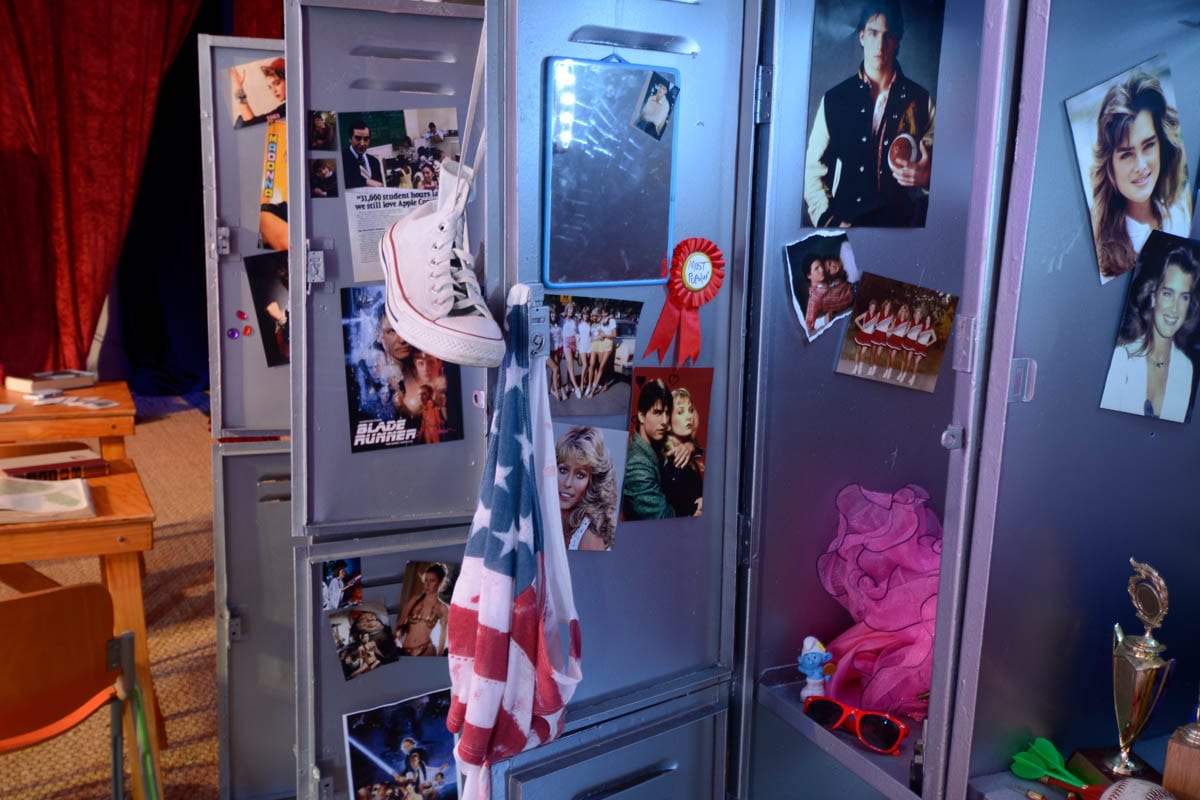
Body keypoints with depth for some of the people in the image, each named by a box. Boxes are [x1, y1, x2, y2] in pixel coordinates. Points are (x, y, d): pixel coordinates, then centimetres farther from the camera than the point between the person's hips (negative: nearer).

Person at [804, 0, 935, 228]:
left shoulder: (920, 101, 9)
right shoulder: (834, 99, 8)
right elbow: (813, 170, 7)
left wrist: (926, 177, -9)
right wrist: (829, 220, -4)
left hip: (901, 227, 0)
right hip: (845, 224, 0)